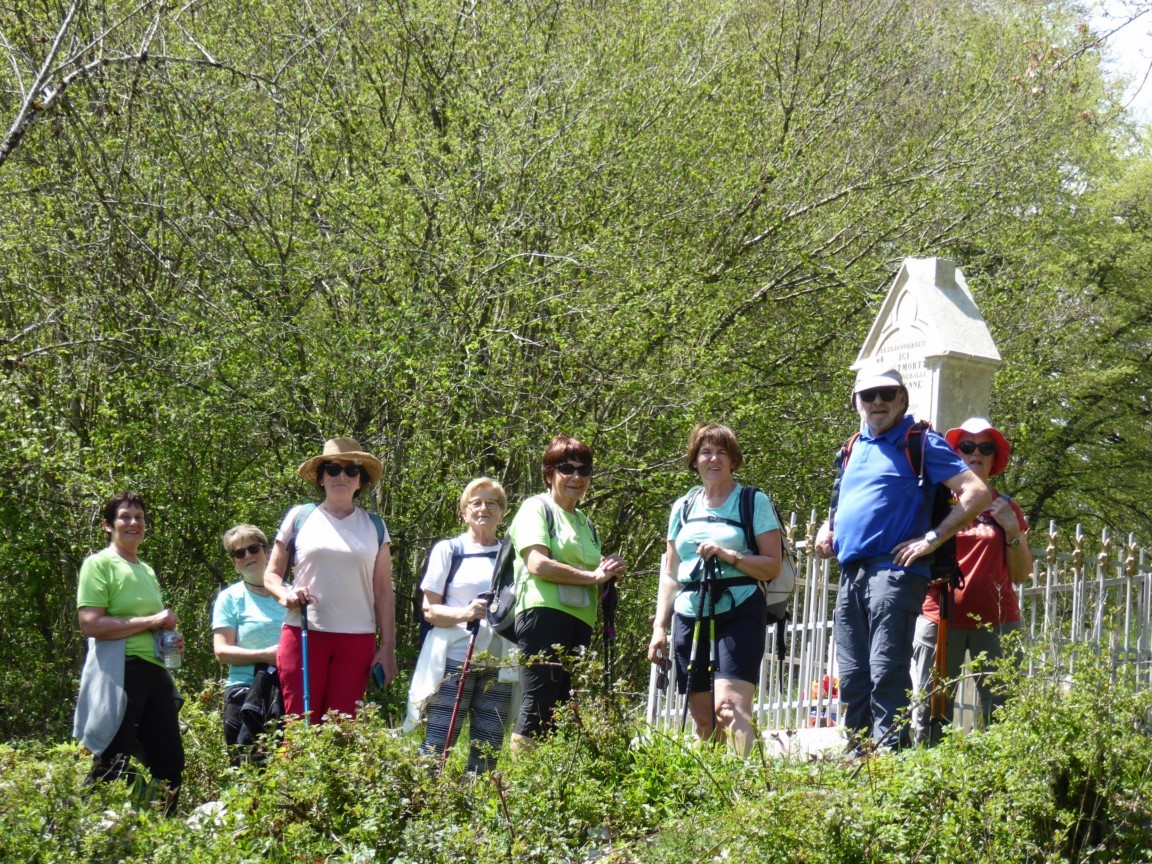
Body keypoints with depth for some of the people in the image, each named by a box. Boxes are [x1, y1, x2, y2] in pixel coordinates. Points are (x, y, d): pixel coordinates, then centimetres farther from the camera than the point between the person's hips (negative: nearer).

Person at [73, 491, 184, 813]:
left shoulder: (147, 570, 21)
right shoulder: (99, 564, -4)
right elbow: (90, 624, -17)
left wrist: (171, 639, 12)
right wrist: (151, 621, -16)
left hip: (154, 671, 8)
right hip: (119, 672, -8)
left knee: (170, 761, 10)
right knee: (113, 765, -9)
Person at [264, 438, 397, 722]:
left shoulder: (374, 526, 12)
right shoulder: (299, 517, 8)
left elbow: (383, 592, 12)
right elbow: (271, 574, 12)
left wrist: (388, 648, 6)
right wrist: (284, 594, -10)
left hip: (357, 638, 1)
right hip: (303, 634, -1)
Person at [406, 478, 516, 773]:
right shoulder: (448, 550, 6)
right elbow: (429, 610, 1)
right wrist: (465, 613, -18)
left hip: (498, 666, 4)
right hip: (454, 660, -3)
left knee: (487, 753, 2)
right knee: (436, 747, -9)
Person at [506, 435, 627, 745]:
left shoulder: (586, 523, 27)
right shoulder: (537, 508, 4)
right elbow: (538, 564, -11)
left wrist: (609, 574, 6)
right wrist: (592, 576, -7)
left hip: (580, 623, 8)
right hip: (545, 613, -8)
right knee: (539, 705, -15)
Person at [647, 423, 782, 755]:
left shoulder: (754, 503, 4)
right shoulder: (683, 508, 17)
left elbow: (773, 566, -3)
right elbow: (670, 574, 20)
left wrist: (728, 555, -16)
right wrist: (659, 627, 12)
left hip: (738, 615, -5)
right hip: (691, 616, 5)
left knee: (729, 706, -21)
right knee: (702, 719, 4)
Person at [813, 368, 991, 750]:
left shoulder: (920, 443, -1)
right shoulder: (854, 448, 21)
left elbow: (977, 493, -9)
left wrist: (932, 538, -13)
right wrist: (828, 527, 17)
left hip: (894, 571, -7)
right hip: (850, 576, 7)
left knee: (886, 674, -14)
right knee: (852, 678, 7)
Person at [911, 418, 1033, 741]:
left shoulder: (1006, 508, 15)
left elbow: (1021, 575, 13)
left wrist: (1012, 529, 0)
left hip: (996, 622, 1)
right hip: (940, 619, -1)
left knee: (1001, 712, -10)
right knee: (929, 712, -8)